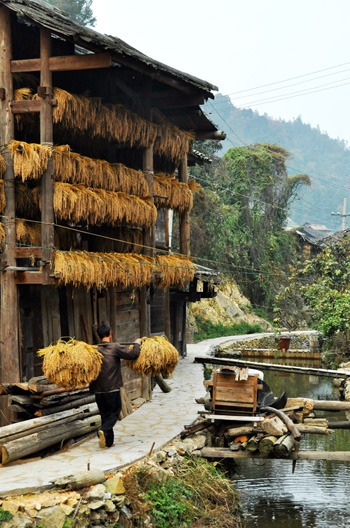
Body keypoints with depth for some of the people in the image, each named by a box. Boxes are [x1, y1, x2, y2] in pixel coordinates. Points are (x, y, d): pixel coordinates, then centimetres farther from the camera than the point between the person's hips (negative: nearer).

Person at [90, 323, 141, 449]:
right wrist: (137, 343, 5)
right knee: (115, 412, 10)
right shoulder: (115, 348, -9)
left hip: (98, 390, 4)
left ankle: (108, 442, 15)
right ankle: (104, 431, -16)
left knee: (105, 414, 14)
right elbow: (133, 354, -11)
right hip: (112, 389, -3)